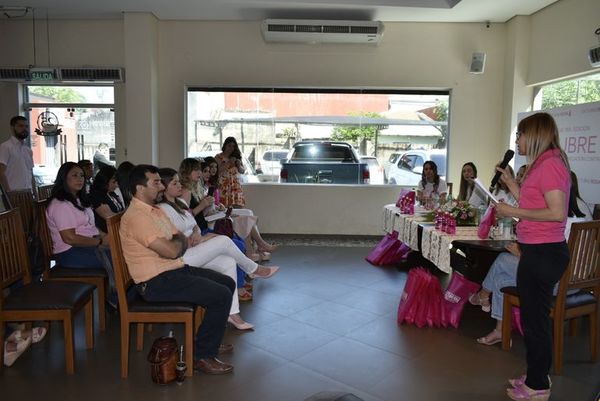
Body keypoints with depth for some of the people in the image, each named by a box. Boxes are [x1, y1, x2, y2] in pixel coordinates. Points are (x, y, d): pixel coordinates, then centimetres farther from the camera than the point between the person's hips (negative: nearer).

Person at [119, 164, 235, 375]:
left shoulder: (156, 210, 14)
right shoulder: (136, 217, -19)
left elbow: (183, 242, 15)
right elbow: (172, 251, -25)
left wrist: (179, 242, -8)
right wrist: (180, 241, -3)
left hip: (175, 270, 10)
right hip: (157, 282, -10)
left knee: (228, 283, 11)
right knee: (221, 296, -18)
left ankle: (209, 340, 24)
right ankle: (202, 355, -3)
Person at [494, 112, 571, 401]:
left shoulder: (549, 164, -17)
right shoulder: (542, 164, 15)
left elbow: (556, 213, -24)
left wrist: (513, 212, -18)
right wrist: (510, 182, 13)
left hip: (543, 253, -11)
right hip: (538, 251, 11)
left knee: (534, 321, 1)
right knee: (534, 317, 20)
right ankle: (536, 376, 35)